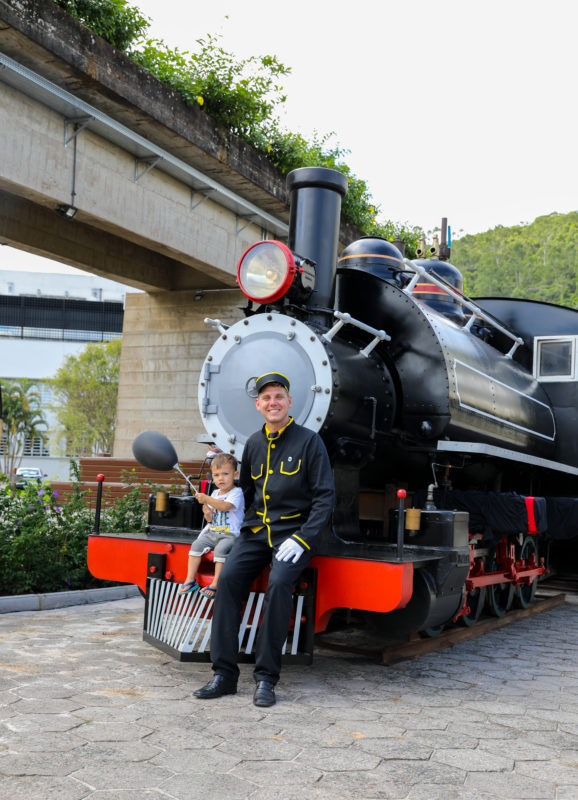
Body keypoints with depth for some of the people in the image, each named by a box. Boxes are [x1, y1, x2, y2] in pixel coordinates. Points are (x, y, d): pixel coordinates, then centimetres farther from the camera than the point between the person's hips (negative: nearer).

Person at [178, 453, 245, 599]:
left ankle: (215, 585, -22)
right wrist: (208, 514, -6)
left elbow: (225, 506, -27)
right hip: (212, 532, 7)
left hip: (230, 534, -7)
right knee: (197, 544, -13)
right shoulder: (215, 493, 14)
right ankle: (190, 580, -7)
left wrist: (206, 499, -25)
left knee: (220, 549, -30)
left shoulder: (237, 492, -8)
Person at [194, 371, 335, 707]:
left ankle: (267, 678, -19)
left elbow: (325, 497, -5)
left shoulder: (309, 441, -1)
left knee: (280, 582, -30)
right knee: (229, 577, -20)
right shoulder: (254, 444, 14)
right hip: (256, 532, 4)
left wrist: (302, 539, -14)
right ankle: (225, 673, -12)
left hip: (294, 533, -4)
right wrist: (248, 526, 10)